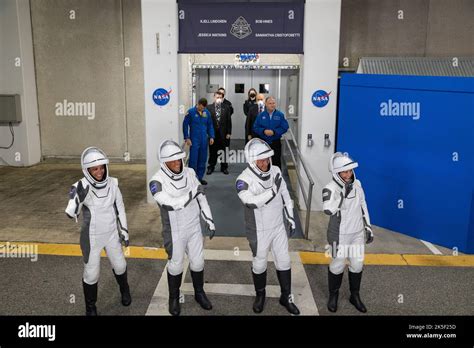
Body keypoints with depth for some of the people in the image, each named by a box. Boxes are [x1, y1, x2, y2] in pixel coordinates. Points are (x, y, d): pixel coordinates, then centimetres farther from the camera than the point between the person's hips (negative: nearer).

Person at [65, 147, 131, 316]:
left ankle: (124, 290, 49)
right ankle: (90, 307, 32)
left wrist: (124, 231, 6)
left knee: (119, 265, 19)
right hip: (92, 237, -3)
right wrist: (77, 198, -48)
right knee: (91, 273, 8)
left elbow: (119, 208, 2)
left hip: (112, 234, 3)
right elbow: (71, 214, -30)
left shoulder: (112, 183, -11)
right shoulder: (81, 187, -22)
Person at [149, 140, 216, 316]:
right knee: (175, 265, 12)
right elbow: (171, 204, -31)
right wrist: (193, 192, -25)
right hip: (175, 232, -4)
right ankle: (174, 298, 36)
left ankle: (199, 293, 38)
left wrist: (209, 221, 2)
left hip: (194, 227, 4)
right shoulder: (157, 182, -21)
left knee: (198, 262, 16)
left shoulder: (189, 173, -6)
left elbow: (201, 197, 2)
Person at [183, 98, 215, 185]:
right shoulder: (191, 112, -6)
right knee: (193, 160, -5)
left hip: (204, 140, 4)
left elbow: (210, 125, 13)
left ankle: (200, 177, 20)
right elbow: (185, 125, -4)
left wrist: (211, 137, 3)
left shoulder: (207, 112, 7)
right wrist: (187, 138, -9)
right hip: (194, 140, -4)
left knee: (202, 160, 9)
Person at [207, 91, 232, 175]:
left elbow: (229, 121, 3)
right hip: (213, 133, -1)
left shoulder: (226, 108, 3)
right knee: (212, 151, 7)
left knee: (224, 151, 8)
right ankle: (211, 167, 19)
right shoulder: (209, 108, -1)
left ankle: (224, 167, 20)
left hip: (223, 133, 1)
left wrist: (229, 133, -2)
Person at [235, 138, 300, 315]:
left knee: (284, 261, 14)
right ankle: (260, 294, 40)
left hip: (279, 226, 4)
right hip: (259, 231, -4)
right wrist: (273, 189, -37)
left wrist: (290, 217, 9)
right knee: (259, 264, 14)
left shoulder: (276, 171, -6)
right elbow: (251, 202, -37)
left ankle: (286, 297, 33)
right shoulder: (244, 180, -21)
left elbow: (285, 195, 6)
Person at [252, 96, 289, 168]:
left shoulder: (280, 115, -4)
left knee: (276, 162, 5)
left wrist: (274, 132, -18)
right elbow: (255, 127, 1)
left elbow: (285, 127, -8)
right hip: (263, 142, 2)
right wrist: (264, 131, -16)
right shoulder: (261, 115, 2)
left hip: (276, 142, -1)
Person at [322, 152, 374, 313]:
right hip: (340, 235, -5)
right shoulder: (330, 189, -21)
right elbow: (329, 210, -40)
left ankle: (355, 296, 36)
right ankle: (333, 295, 33)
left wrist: (368, 227, 10)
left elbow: (363, 206, 8)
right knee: (338, 265, 10)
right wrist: (343, 193, -37)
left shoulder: (357, 184, -4)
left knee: (357, 264, 15)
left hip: (357, 233, 5)